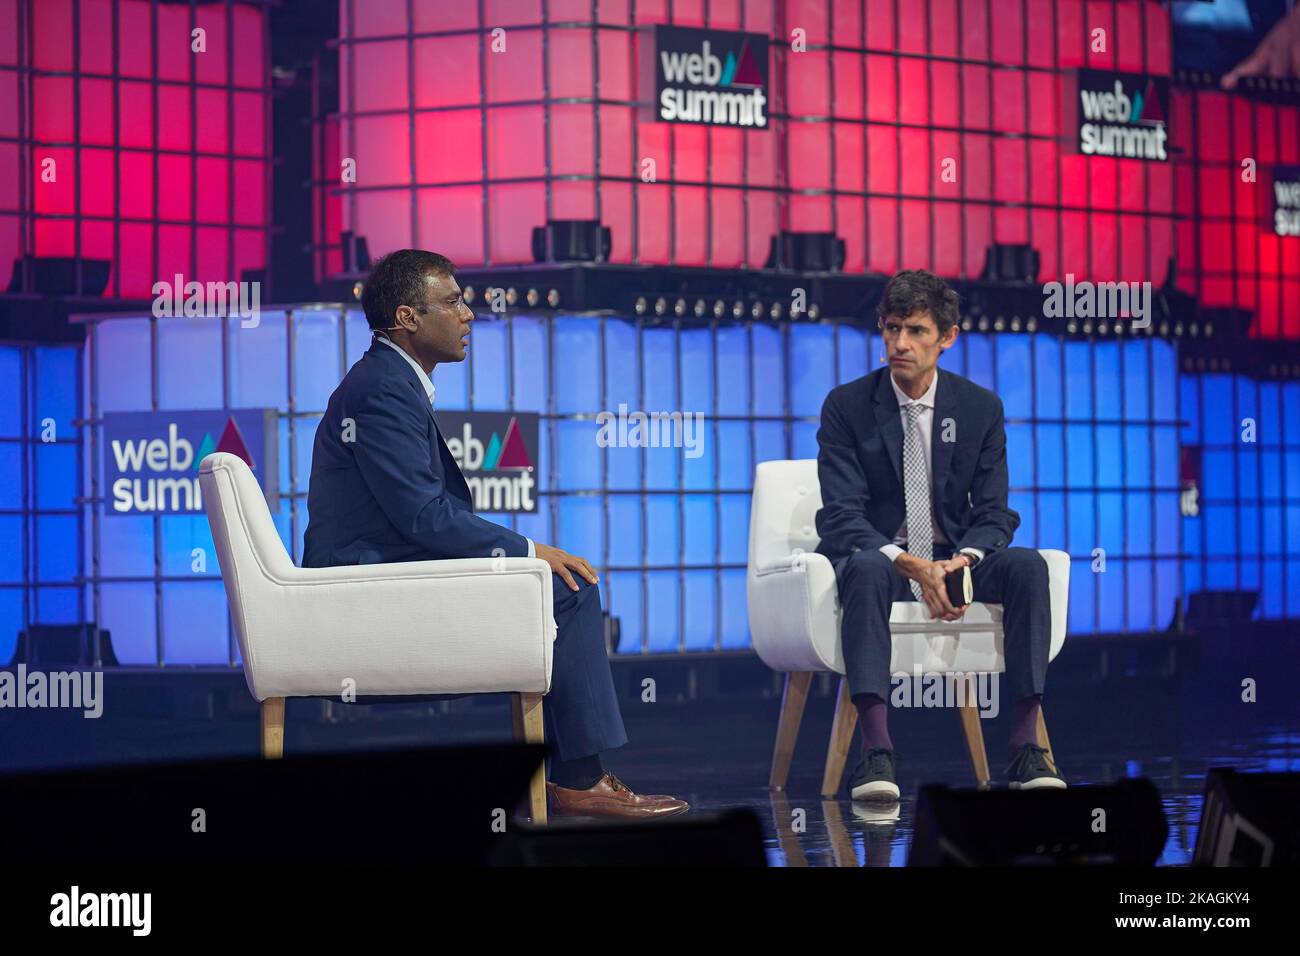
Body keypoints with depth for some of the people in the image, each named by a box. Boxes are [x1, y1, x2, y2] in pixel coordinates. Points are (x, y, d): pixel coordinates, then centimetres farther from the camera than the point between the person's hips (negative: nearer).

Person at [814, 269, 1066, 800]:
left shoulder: (981, 407, 3)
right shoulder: (847, 405, -5)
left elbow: (994, 512, 0)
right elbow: (842, 513, -12)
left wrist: (963, 560, -23)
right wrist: (908, 564, -29)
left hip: (952, 559, 3)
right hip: (877, 554, -2)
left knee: (1027, 565, -27)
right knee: (866, 569, -38)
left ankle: (1025, 749, -30)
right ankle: (876, 754, -46)